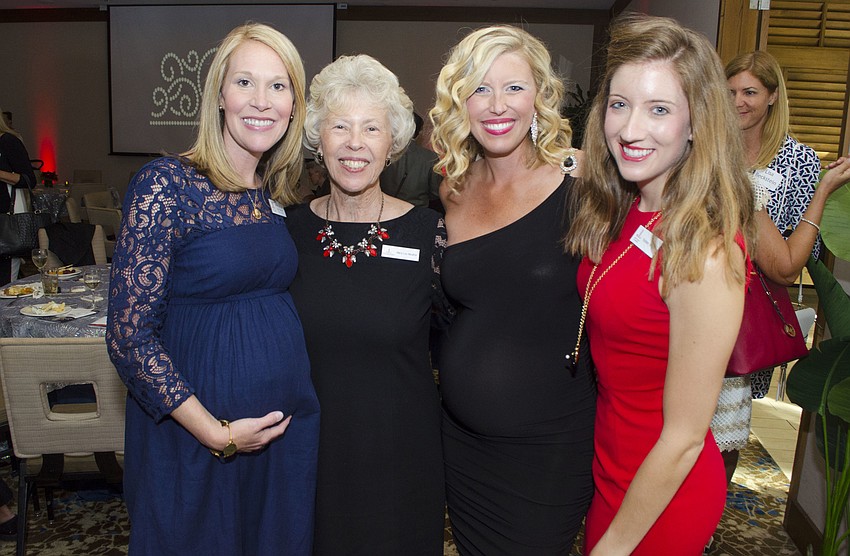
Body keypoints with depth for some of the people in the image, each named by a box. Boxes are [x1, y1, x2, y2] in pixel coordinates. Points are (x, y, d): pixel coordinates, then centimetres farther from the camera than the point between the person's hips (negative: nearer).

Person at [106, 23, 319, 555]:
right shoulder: (168, 184, -16)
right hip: (196, 435, -6)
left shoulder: (276, 193, 4)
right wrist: (217, 432, -16)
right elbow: (130, 335, -17)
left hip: (290, 424, 6)